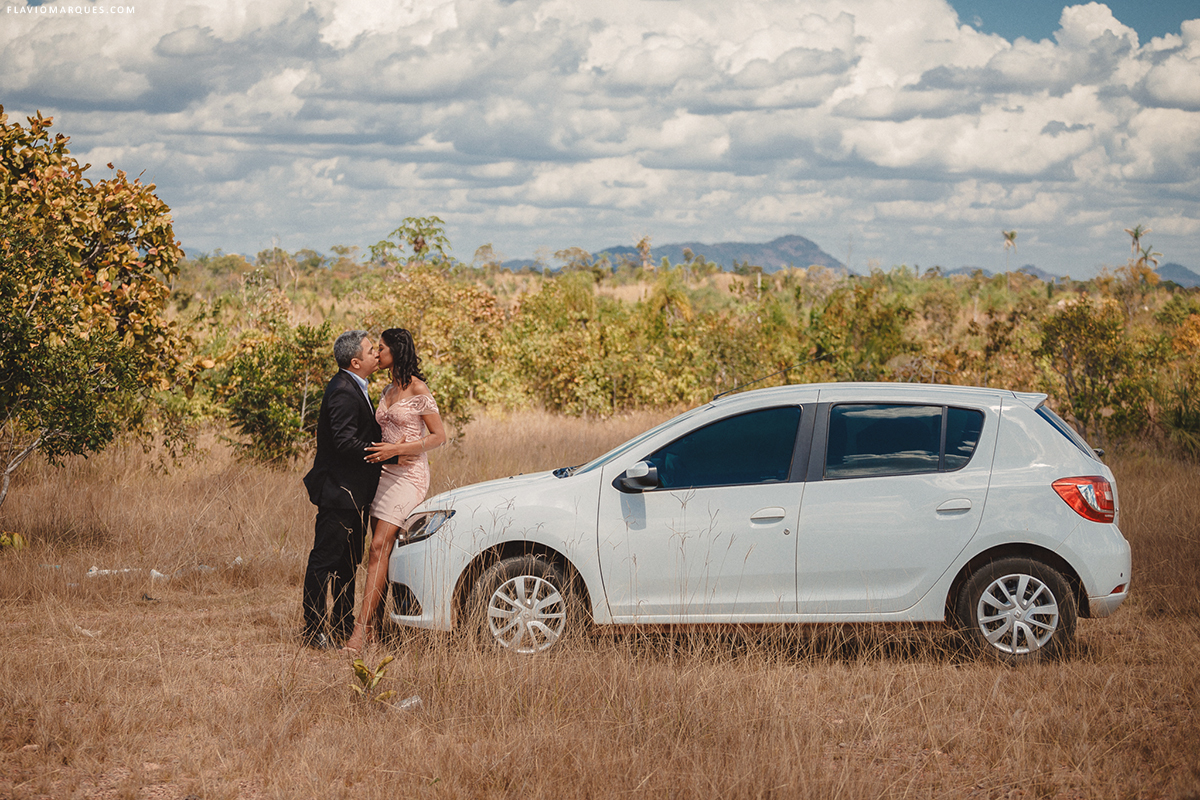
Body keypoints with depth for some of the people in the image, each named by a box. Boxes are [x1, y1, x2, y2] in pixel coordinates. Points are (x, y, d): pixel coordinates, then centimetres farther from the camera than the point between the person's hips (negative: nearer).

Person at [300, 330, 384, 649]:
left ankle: (344, 627, 25)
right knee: (324, 560, -4)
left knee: (349, 562, 17)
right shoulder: (343, 391, -19)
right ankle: (313, 631, 0)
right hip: (339, 490, -11)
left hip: (354, 492, 11)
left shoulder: (354, 388, 14)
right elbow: (345, 442, -27)